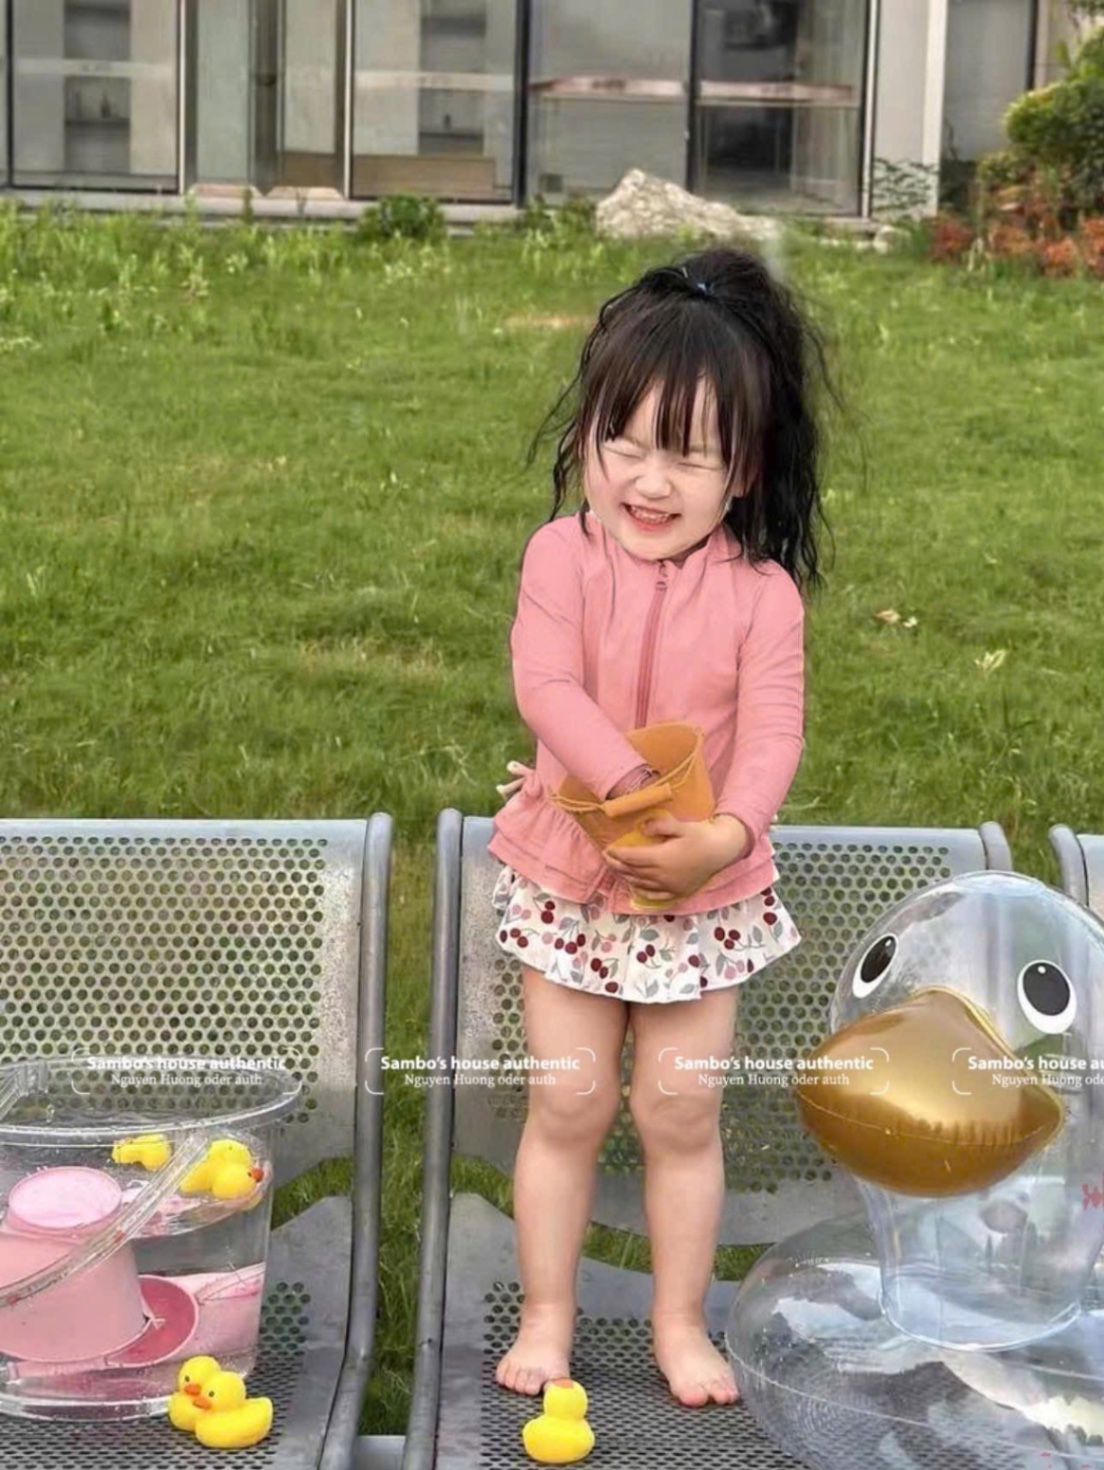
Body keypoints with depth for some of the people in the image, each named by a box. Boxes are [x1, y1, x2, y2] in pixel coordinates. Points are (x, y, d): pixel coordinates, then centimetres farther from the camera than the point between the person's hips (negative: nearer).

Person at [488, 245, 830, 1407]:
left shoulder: (762, 592, -10)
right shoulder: (562, 556, -11)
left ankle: (681, 1326, 25)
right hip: (570, 877, 0)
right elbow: (546, 688, -22)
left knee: (682, 1114, 9)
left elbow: (772, 733, -17)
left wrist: (725, 832, -36)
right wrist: (634, 791, -35)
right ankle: (546, 1317, 24)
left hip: (707, 891, 0)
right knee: (568, 1106, 8)